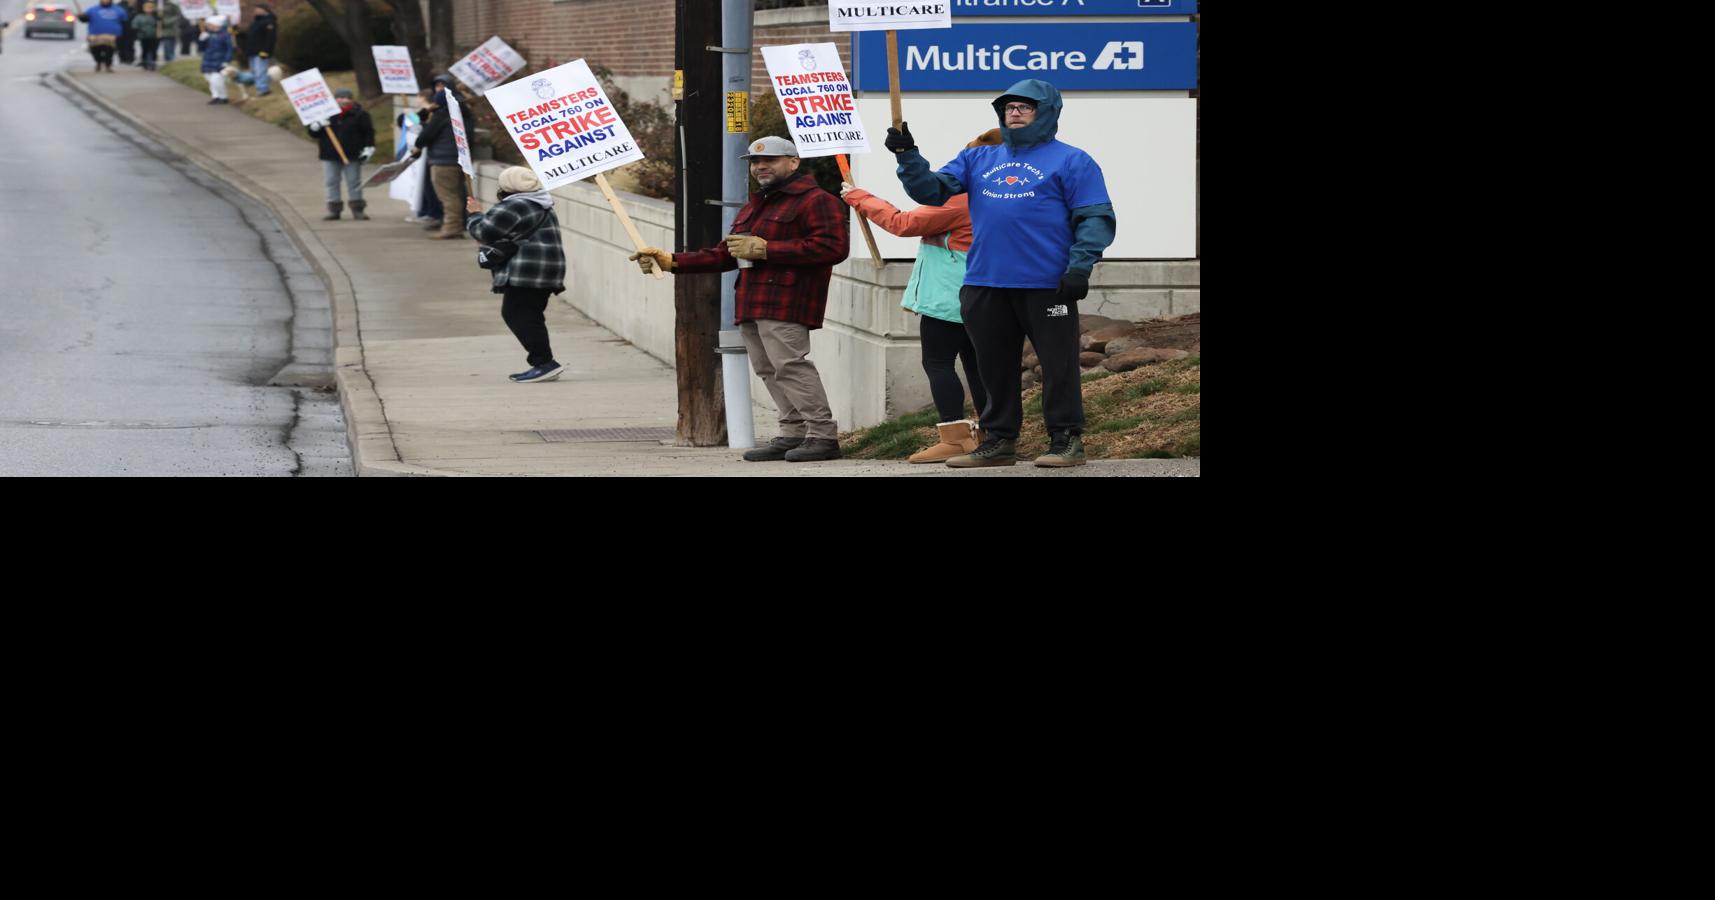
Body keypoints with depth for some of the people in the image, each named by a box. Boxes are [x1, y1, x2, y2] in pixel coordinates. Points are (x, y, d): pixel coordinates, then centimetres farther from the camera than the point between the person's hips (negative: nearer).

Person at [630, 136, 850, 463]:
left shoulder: (815, 200, -4)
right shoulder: (755, 206, 28)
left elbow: (833, 246, -18)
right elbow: (724, 255, 31)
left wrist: (764, 249, -16)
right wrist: (670, 262, 19)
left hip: (785, 302, -10)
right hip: (753, 306, 10)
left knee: (790, 365, -16)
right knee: (768, 370, 6)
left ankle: (823, 435, -14)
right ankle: (793, 434, 10)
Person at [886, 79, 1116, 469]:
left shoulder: (1070, 161, 2)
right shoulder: (978, 159, 17)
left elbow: (1096, 218, -3)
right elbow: (932, 190, 11)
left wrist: (1080, 266, -15)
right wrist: (908, 157, -4)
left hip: (1047, 285, -5)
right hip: (985, 285, 5)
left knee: (1058, 363, -2)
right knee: (995, 366, 10)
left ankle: (1066, 440, 5)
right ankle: (999, 440, 19)